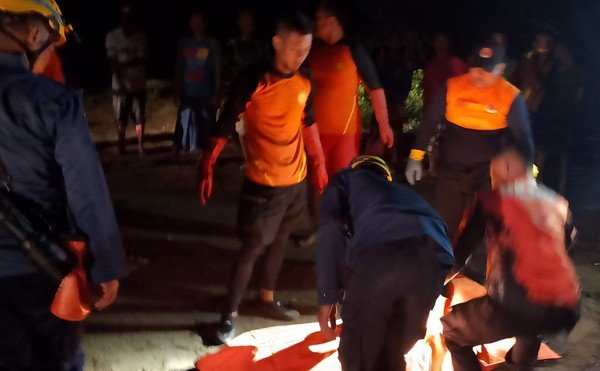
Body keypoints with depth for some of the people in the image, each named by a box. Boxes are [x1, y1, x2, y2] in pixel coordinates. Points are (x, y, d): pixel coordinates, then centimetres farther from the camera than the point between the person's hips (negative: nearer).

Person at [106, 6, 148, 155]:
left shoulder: (141, 36, 0)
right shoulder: (112, 36, -1)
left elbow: (142, 59, -6)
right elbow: (112, 62, -4)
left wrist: (123, 64, -19)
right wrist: (120, 81, -14)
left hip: (138, 84, 0)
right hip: (120, 84, 0)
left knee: (140, 117, 1)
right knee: (120, 118, 3)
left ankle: (140, 145, 12)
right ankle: (121, 146, 14)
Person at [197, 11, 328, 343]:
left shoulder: (304, 83, 1)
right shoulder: (252, 81, -16)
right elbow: (225, 126, -13)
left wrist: (319, 164, 17)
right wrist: (208, 167, -17)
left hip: (296, 180, 6)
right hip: (263, 183, -5)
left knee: (279, 241, 18)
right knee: (252, 248, -1)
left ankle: (266, 299, 36)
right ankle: (230, 314, 13)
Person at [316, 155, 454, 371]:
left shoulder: (347, 179, 33)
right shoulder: (405, 193, 45)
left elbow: (331, 230, 12)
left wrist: (327, 297, 9)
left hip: (380, 254, -5)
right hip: (436, 258, 5)